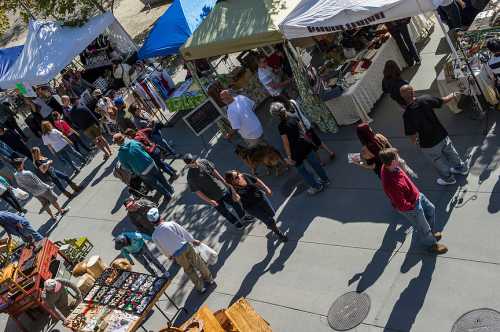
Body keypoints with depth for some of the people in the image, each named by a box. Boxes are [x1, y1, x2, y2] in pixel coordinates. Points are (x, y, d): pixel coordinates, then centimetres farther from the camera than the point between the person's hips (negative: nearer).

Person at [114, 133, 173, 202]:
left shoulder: (121, 155, -13)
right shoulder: (133, 142, -7)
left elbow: (127, 167, -3)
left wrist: (133, 171, 15)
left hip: (143, 172, -3)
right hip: (151, 163, 3)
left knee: (155, 184, 20)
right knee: (161, 178, 27)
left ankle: (167, 195, 34)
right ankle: (170, 189, 47)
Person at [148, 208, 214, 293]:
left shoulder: (155, 236, -7)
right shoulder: (171, 224, -12)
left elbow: (162, 249, 8)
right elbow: (184, 232, -1)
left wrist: (169, 255, 27)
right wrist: (193, 240, 14)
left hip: (177, 255, 1)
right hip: (186, 247, -1)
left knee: (189, 270, 21)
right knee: (199, 263, 21)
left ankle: (200, 287, 34)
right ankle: (209, 279, 38)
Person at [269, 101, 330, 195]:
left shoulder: (281, 126, -21)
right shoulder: (294, 118, -4)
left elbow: (286, 143, -18)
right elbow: (303, 130, 6)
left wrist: (289, 157, -10)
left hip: (297, 150, -6)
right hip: (305, 144, 6)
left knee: (301, 169, 17)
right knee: (314, 162, 25)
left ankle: (317, 186, 28)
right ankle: (325, 179, 44)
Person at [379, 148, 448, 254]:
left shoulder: (388, 166, -19)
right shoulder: (392, 184, -45)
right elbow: (401, 206, -35)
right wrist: (413, 207, -14)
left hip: (416, 195, 8)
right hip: (411, 207, -8)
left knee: (431, 209, 31)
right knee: (423, 228, 18)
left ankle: (430, 233, 56)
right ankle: (431, 244, 49)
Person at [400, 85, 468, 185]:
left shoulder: (407, 114, -28)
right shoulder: (425, 99, -18)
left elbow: (412, 135, -24)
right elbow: (443, 101, -1)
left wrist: (414, 141, 0)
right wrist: (453, 95, 20)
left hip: (429, 144, -4)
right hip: (442, 135, 4)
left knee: (438, 161, 24)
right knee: (450, 152, 32)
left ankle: (448, 178, 45)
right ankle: (461, 167, 56)